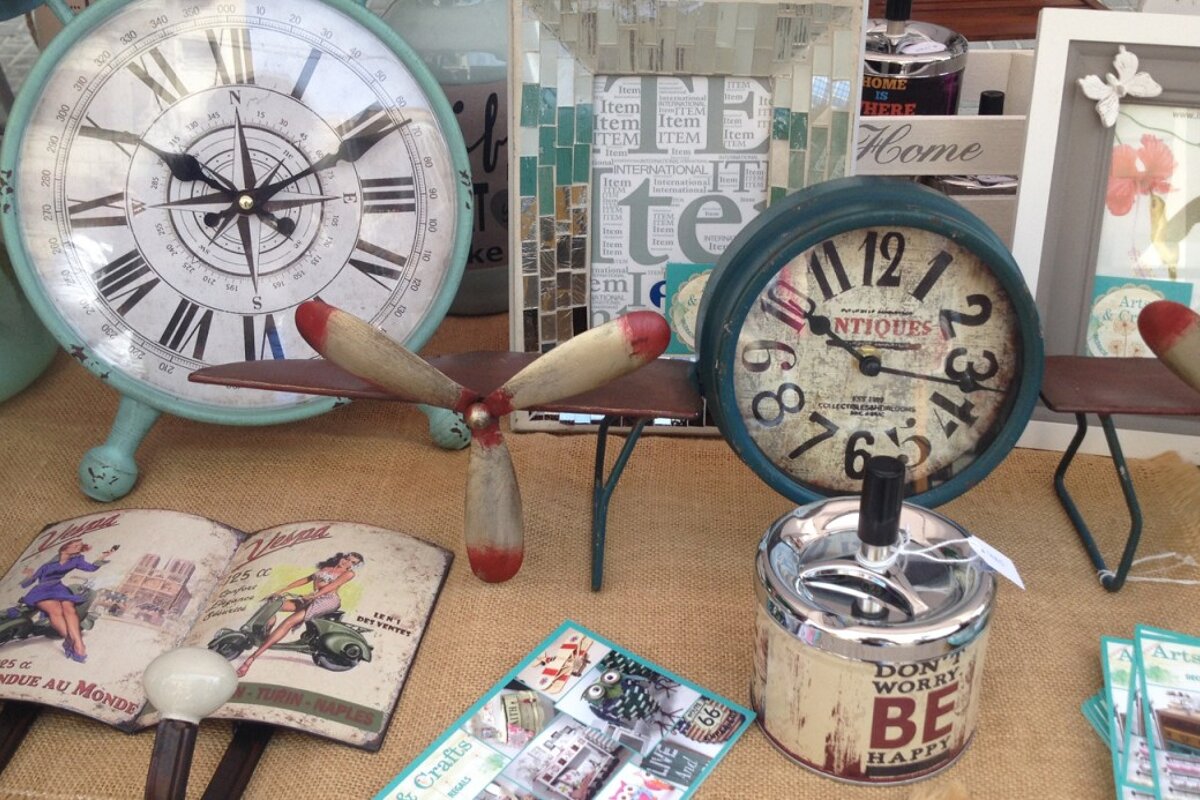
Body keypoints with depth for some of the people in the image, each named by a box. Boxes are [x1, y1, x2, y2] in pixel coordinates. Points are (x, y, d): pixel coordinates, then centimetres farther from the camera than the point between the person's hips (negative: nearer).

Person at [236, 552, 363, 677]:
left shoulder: (348, 573, 6)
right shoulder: (325, 568, 27)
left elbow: (333, 585, -9)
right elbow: (304, 580, 23)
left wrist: (313, 595, -23)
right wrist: (281, 591, 15)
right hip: (311, 600, 8)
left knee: (288, 622, -27)